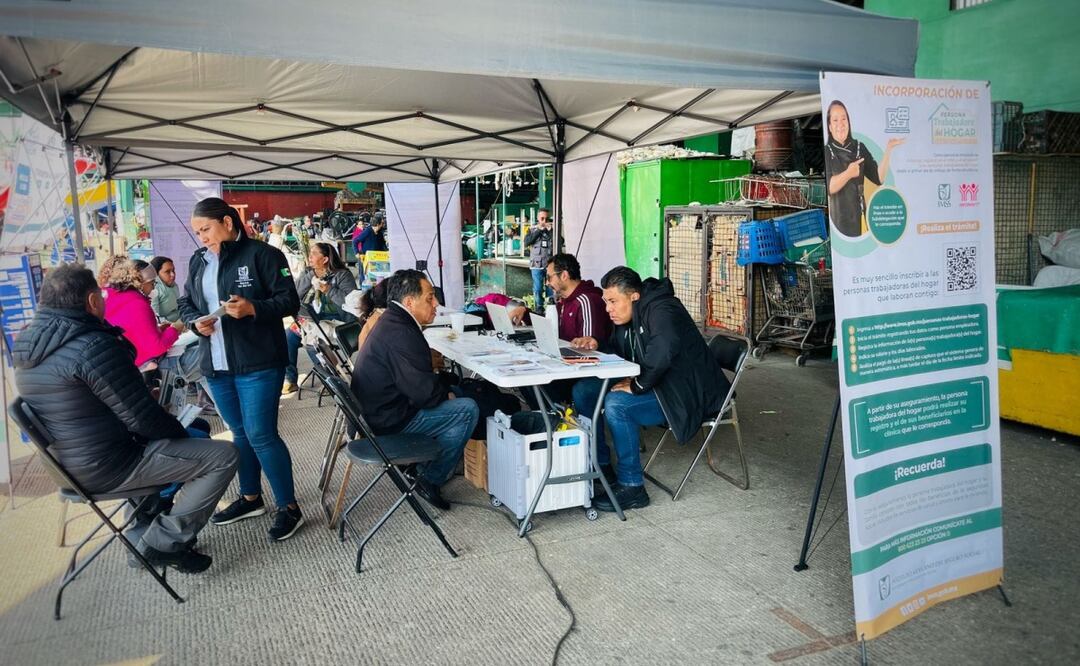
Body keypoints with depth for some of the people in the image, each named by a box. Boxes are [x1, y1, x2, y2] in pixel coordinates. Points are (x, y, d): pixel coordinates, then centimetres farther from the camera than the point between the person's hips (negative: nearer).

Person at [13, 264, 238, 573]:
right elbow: (143, 419, -22)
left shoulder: (31, 345, 4)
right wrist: (182, 432, -4)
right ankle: (163, 542, -3)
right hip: (107, 467, -10)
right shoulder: (93, 347, -25)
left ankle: (143, 533, 28)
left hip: (68, 462, 10)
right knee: (222, 455, -9)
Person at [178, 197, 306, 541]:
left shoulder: (262, 254, -8)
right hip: (216, 365, 7)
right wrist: (196, 322, -5)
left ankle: (289, 507, 7)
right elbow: (185, 303, 16)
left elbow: (289, 302, -10)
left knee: (260, 434, -7)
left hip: (258, 363, -6)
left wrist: (253, 308, -26)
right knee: (240, 432, 17)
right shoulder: (198, 261, 12)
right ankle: (251, 498, 33)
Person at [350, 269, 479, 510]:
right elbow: (425, 393, -26)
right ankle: (431, 479, 2)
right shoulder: (402, 335, -26)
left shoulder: (391, 321, 8)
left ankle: (423, 464, 23)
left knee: (455, 392, 20)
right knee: (468, 410, -10)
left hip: (375, 409, 11)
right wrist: (445, 394, -6)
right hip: (389, 421, -11)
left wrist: (445, 383, 4)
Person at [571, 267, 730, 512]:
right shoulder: (627, 316, 8)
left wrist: (638, 385, -31)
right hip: (655, 386, 10)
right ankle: (600, 463, 10)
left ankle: (631, 487, -20)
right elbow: (618, 353, 18)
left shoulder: (662, 311, -22)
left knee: (616, 404, -31)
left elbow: (664, 350, -42)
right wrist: (596, 347, -4)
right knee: (583, 390, 1)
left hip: (685, 395, -10)